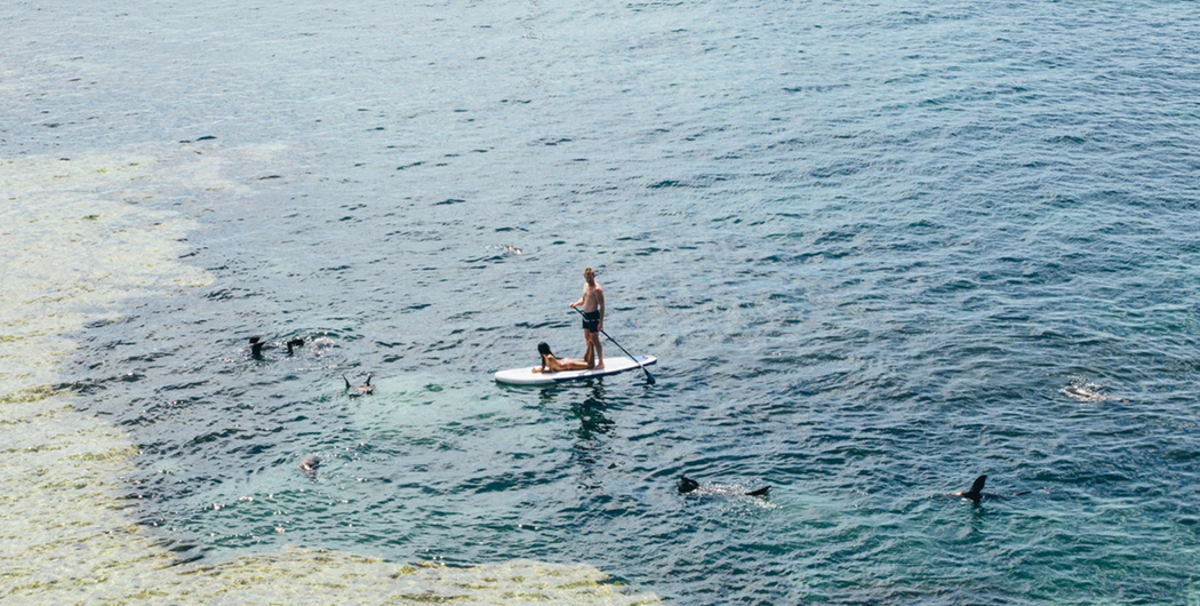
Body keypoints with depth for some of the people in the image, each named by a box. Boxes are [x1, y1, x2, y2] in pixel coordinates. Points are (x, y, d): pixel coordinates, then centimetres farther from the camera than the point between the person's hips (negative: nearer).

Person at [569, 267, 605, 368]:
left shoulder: (597, 289, -20)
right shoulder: (586, 285, 8)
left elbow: (602, 306, -20)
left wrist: (601, 322, -23)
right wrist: (576, 304, 0)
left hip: (593, 315, -9)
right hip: (585, 314, 9)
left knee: (594, 340, -5)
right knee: (587, 338, 20)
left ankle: (601, 363, 3)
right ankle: (588, 360, 35)